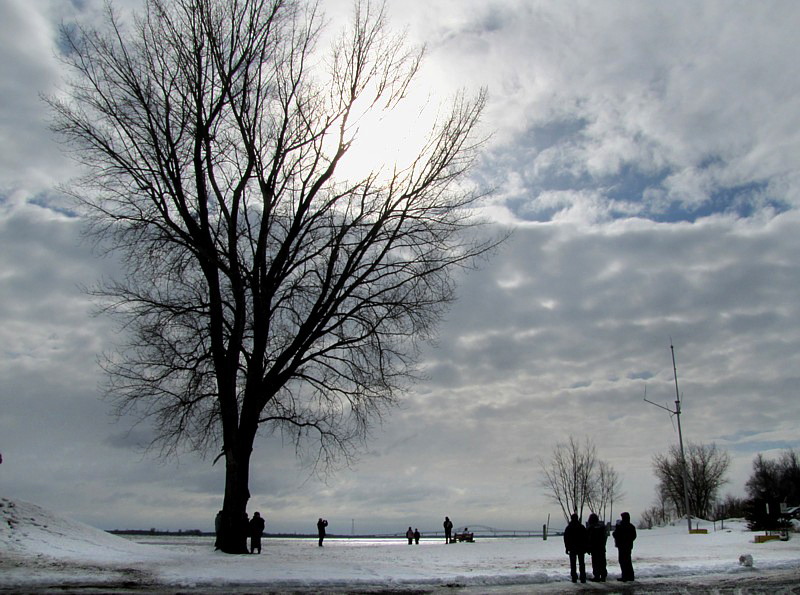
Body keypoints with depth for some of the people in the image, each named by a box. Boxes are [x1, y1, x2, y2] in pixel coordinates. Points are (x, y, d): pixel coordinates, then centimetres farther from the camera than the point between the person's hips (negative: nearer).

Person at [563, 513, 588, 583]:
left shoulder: (568, 528, -1)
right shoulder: (582, 527, 0)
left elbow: (566, 539, 0)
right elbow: (585, 538, 2)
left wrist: (567, 548, 5)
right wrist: (585, 548, 6)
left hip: (572, 549, -1)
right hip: (581, 548, 1)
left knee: (573, 564, 4)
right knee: (582, 563, 7)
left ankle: (574, 578, 1)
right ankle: (583, 578, 3)